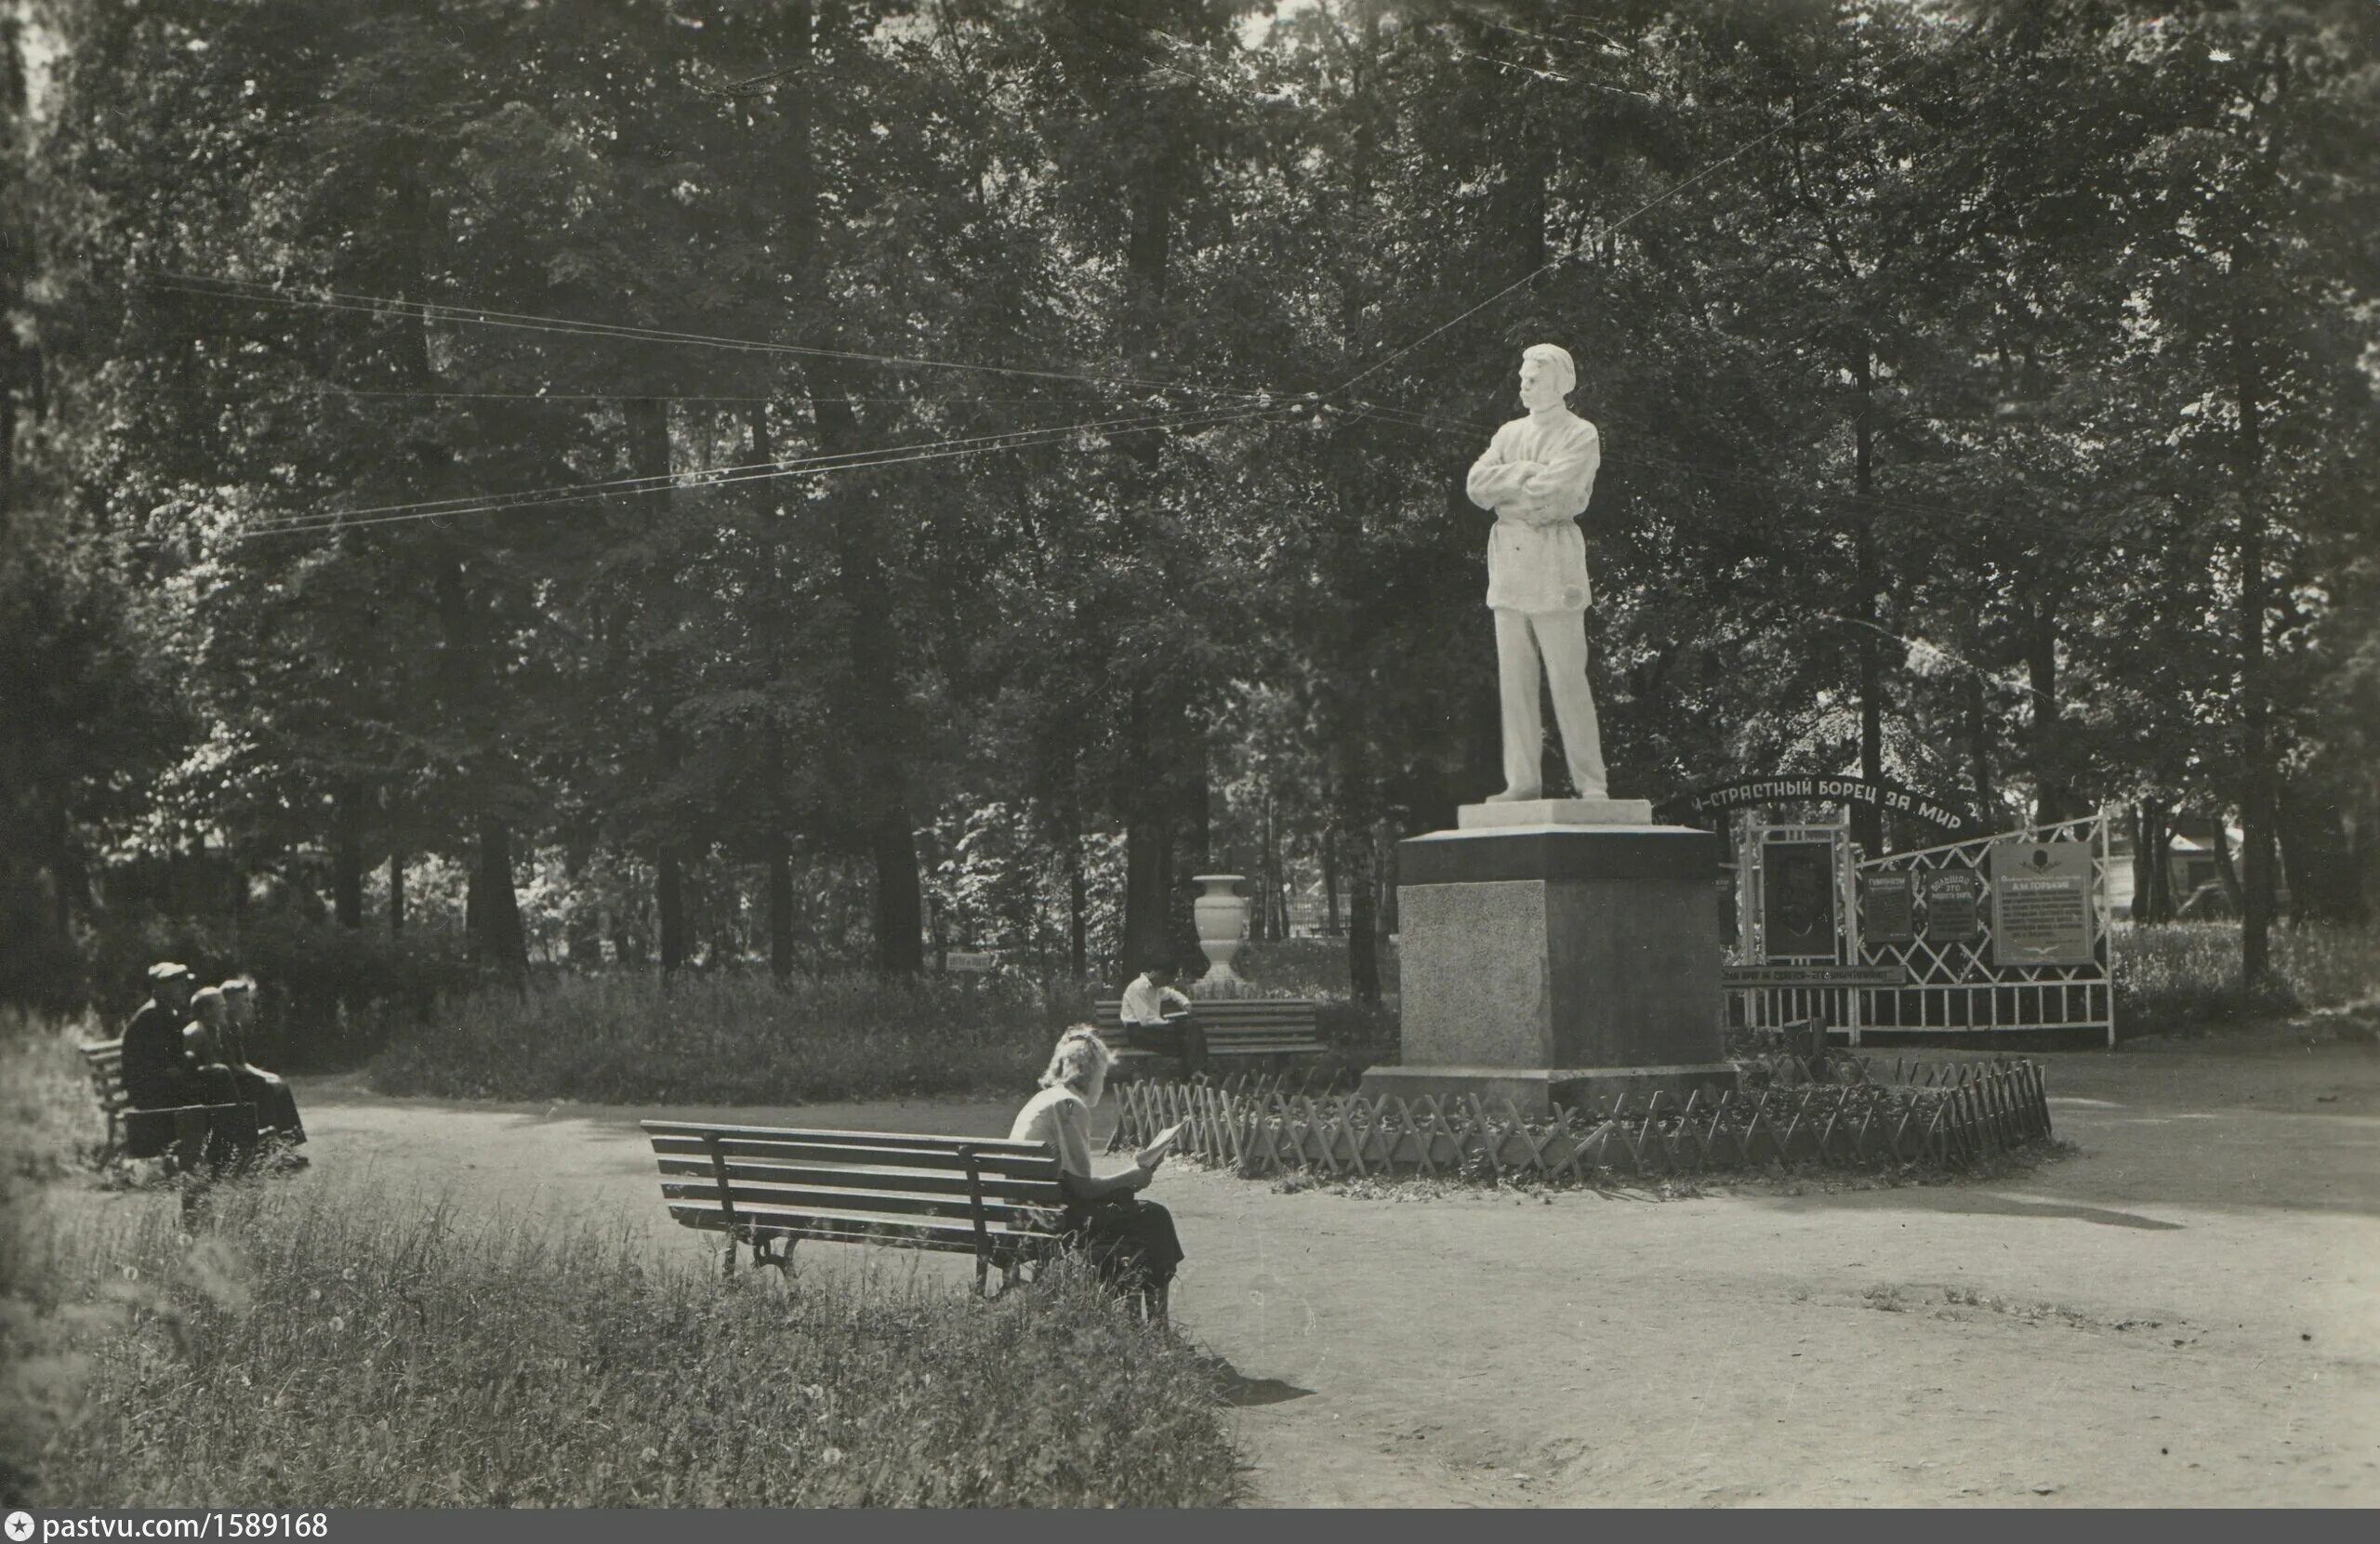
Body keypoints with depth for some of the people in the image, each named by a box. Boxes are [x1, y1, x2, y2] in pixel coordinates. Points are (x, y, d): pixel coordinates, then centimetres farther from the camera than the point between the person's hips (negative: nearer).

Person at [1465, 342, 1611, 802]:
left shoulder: (1581, 436, 1)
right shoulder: (1509, 433, 19)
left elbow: (1555, 490, -15)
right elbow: (1476, 484, 4)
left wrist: (1504, 488, -1)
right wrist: (1526, 473, -6)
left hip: (1554, 560, -6)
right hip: (1507, 560, 6)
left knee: (1567, 678, -7)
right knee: (1513, 681, 3)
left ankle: (1591, 783, -3)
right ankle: (1523, 782, 6)